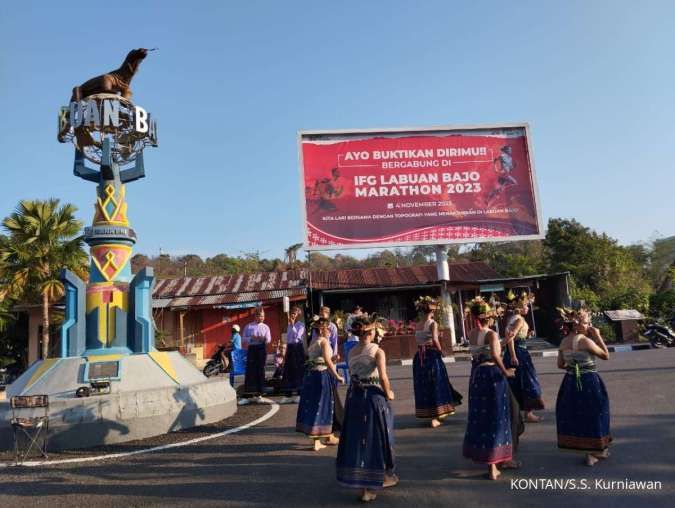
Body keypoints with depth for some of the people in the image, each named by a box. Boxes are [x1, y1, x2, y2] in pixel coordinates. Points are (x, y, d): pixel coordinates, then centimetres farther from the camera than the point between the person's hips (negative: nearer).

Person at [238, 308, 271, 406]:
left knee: (260, 371, 4)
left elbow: (269, 339, 2)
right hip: (252, 349, -1)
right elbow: (244, 339, 2)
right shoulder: (248, 326, 8)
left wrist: (264, 339, -20)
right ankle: (246, 396, -6)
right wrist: (251, 338, -16)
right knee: (250, 372, -7)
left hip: (262, 349, 2)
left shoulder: (265, 327, 11)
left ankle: (258, 394, 14)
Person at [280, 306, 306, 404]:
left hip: (298, 348, -6)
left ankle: (300, 394, 6)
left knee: (299, 371, -2)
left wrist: (292, 325, -23)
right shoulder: (289, 325, 13)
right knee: (288, 371, 6)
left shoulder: (301, 325, -5)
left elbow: (298, 336, -22)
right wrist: (286, 352, 14)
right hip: (290, 349, 6)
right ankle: (287, 395, 12)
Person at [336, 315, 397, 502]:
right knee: (376, 437, 9)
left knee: (357, 437, 12)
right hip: (374, 395, -5)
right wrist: (388, 393, -3)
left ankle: (358, 480, 22)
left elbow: (353, 374, 2)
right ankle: (382, 476, 23)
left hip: (354, 395, 5)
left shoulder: (351, 352, 5)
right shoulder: (377, 351, -11)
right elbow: (383, 377, -17)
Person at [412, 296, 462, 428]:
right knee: (436, 385, 5)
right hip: (432, 355, -5)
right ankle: (435, 417, 6)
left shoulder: (417, 325, 8)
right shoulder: (433, 323, -8)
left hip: (419, 356, 5)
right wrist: (440, 351, -7)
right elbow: (435, 340, -19)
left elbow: (417, 340, 0)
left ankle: (426, 412, 25)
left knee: (423, 386, 14)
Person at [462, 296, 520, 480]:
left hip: (476, 375, 6)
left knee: (480, 416, 14)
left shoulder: (471, 334, 3)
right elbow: (494, 355, -29)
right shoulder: (492, 334, -15)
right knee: (495, 418, 6)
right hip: (492, 374, -6)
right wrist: (505, 371, -18)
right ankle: (493, 465, 16)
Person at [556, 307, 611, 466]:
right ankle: (594, 452, 22)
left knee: (575, 415, 16)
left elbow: (560, 365, 8)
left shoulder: (564, 342, 2)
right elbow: (606, 355, -7)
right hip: (589, 382, -6)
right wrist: (598, 336, -5)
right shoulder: (586, 340, -17)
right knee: (592, 416, 10)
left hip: (570, 382, 6)